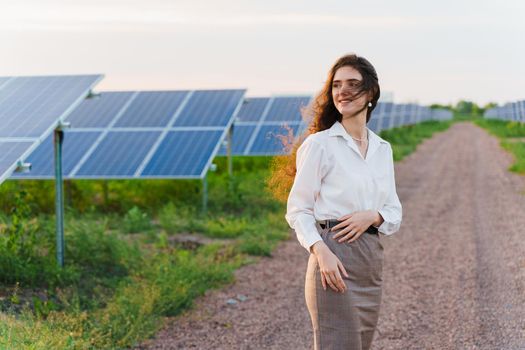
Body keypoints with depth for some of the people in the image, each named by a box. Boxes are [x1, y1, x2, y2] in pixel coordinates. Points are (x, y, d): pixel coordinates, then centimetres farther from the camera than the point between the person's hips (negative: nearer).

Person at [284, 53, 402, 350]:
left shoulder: (383, 148, 13)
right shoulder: (319, 144, -3)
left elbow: (395, 212, 15)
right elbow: (297, 209, -5)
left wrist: (372, 216, -8)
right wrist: (321, 252, -20)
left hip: (372, 259, 6)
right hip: (334, 258, -6)